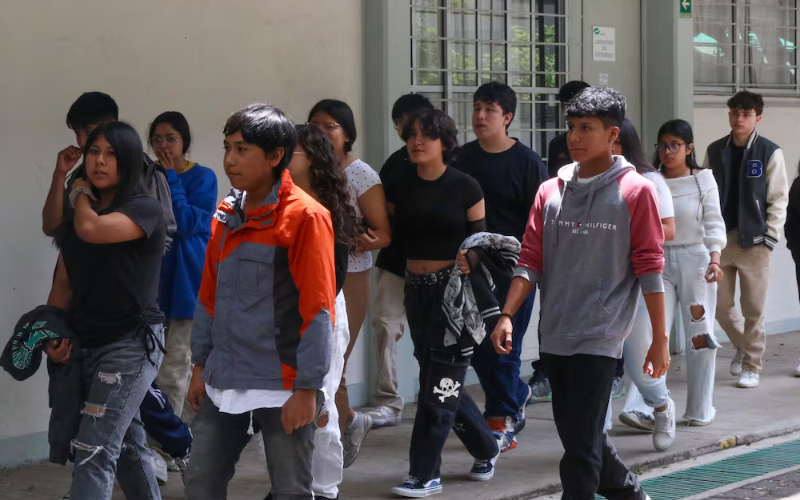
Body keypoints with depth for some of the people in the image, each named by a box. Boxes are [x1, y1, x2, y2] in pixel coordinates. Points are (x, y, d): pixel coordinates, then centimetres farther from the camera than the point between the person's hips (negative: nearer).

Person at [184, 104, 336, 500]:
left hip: (282, 388, -7)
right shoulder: (225, 214, 10)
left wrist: (307, 388, -17)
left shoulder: (305, 217, -12)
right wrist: (201, 364, 15)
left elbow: (317, 309, -14)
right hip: (225, 385, 7)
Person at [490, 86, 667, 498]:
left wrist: (660, 338, -8)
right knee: (577, 436, 15)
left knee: (581, 445, -7)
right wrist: (507, 316, -3)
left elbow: (649, 268, -7)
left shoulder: (635, 191, -5)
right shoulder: (550, 191, 9)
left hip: (599, 337, -6)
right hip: (555, 334, 6)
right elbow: (530, 260, 8)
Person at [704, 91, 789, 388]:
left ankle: (752, 365, 14)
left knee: (753, 308, 1)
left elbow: (778, 198, -3)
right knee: (720, 305, 7)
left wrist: (770, 236, -9)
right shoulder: (715, 151, 7)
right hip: (720, 238, 3)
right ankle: (742, 346, 32)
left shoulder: (770, 153, -4)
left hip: (753, 240, -3)